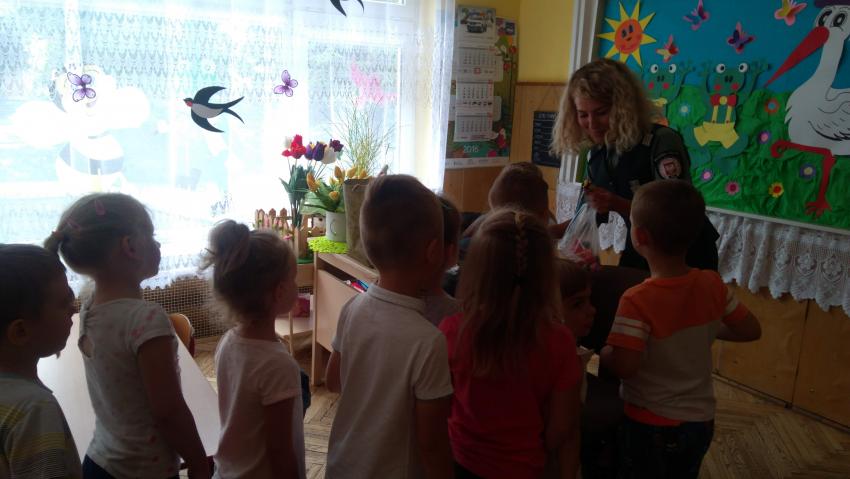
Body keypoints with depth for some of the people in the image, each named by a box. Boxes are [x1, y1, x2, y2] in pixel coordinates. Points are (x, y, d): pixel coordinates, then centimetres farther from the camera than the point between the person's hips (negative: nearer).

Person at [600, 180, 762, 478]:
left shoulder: (638, 301, -27)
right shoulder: (713, 285, -10)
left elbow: (623, 366, -30)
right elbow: (751, 330, 2)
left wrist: (601, 353, -10)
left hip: (652, 426, -5)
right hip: (701, 422, 5)